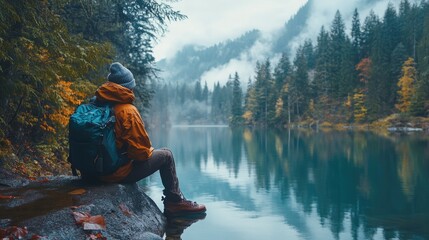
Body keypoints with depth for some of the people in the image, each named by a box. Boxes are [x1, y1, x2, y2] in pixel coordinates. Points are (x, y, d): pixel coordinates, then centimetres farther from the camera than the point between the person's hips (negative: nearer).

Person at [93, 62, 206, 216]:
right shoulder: (127, 111, -20)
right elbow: (141, 151, -18)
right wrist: (149, 150, 5)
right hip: (119, 173, -8)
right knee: (166, 155, 9)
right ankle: (175, 202, 19)